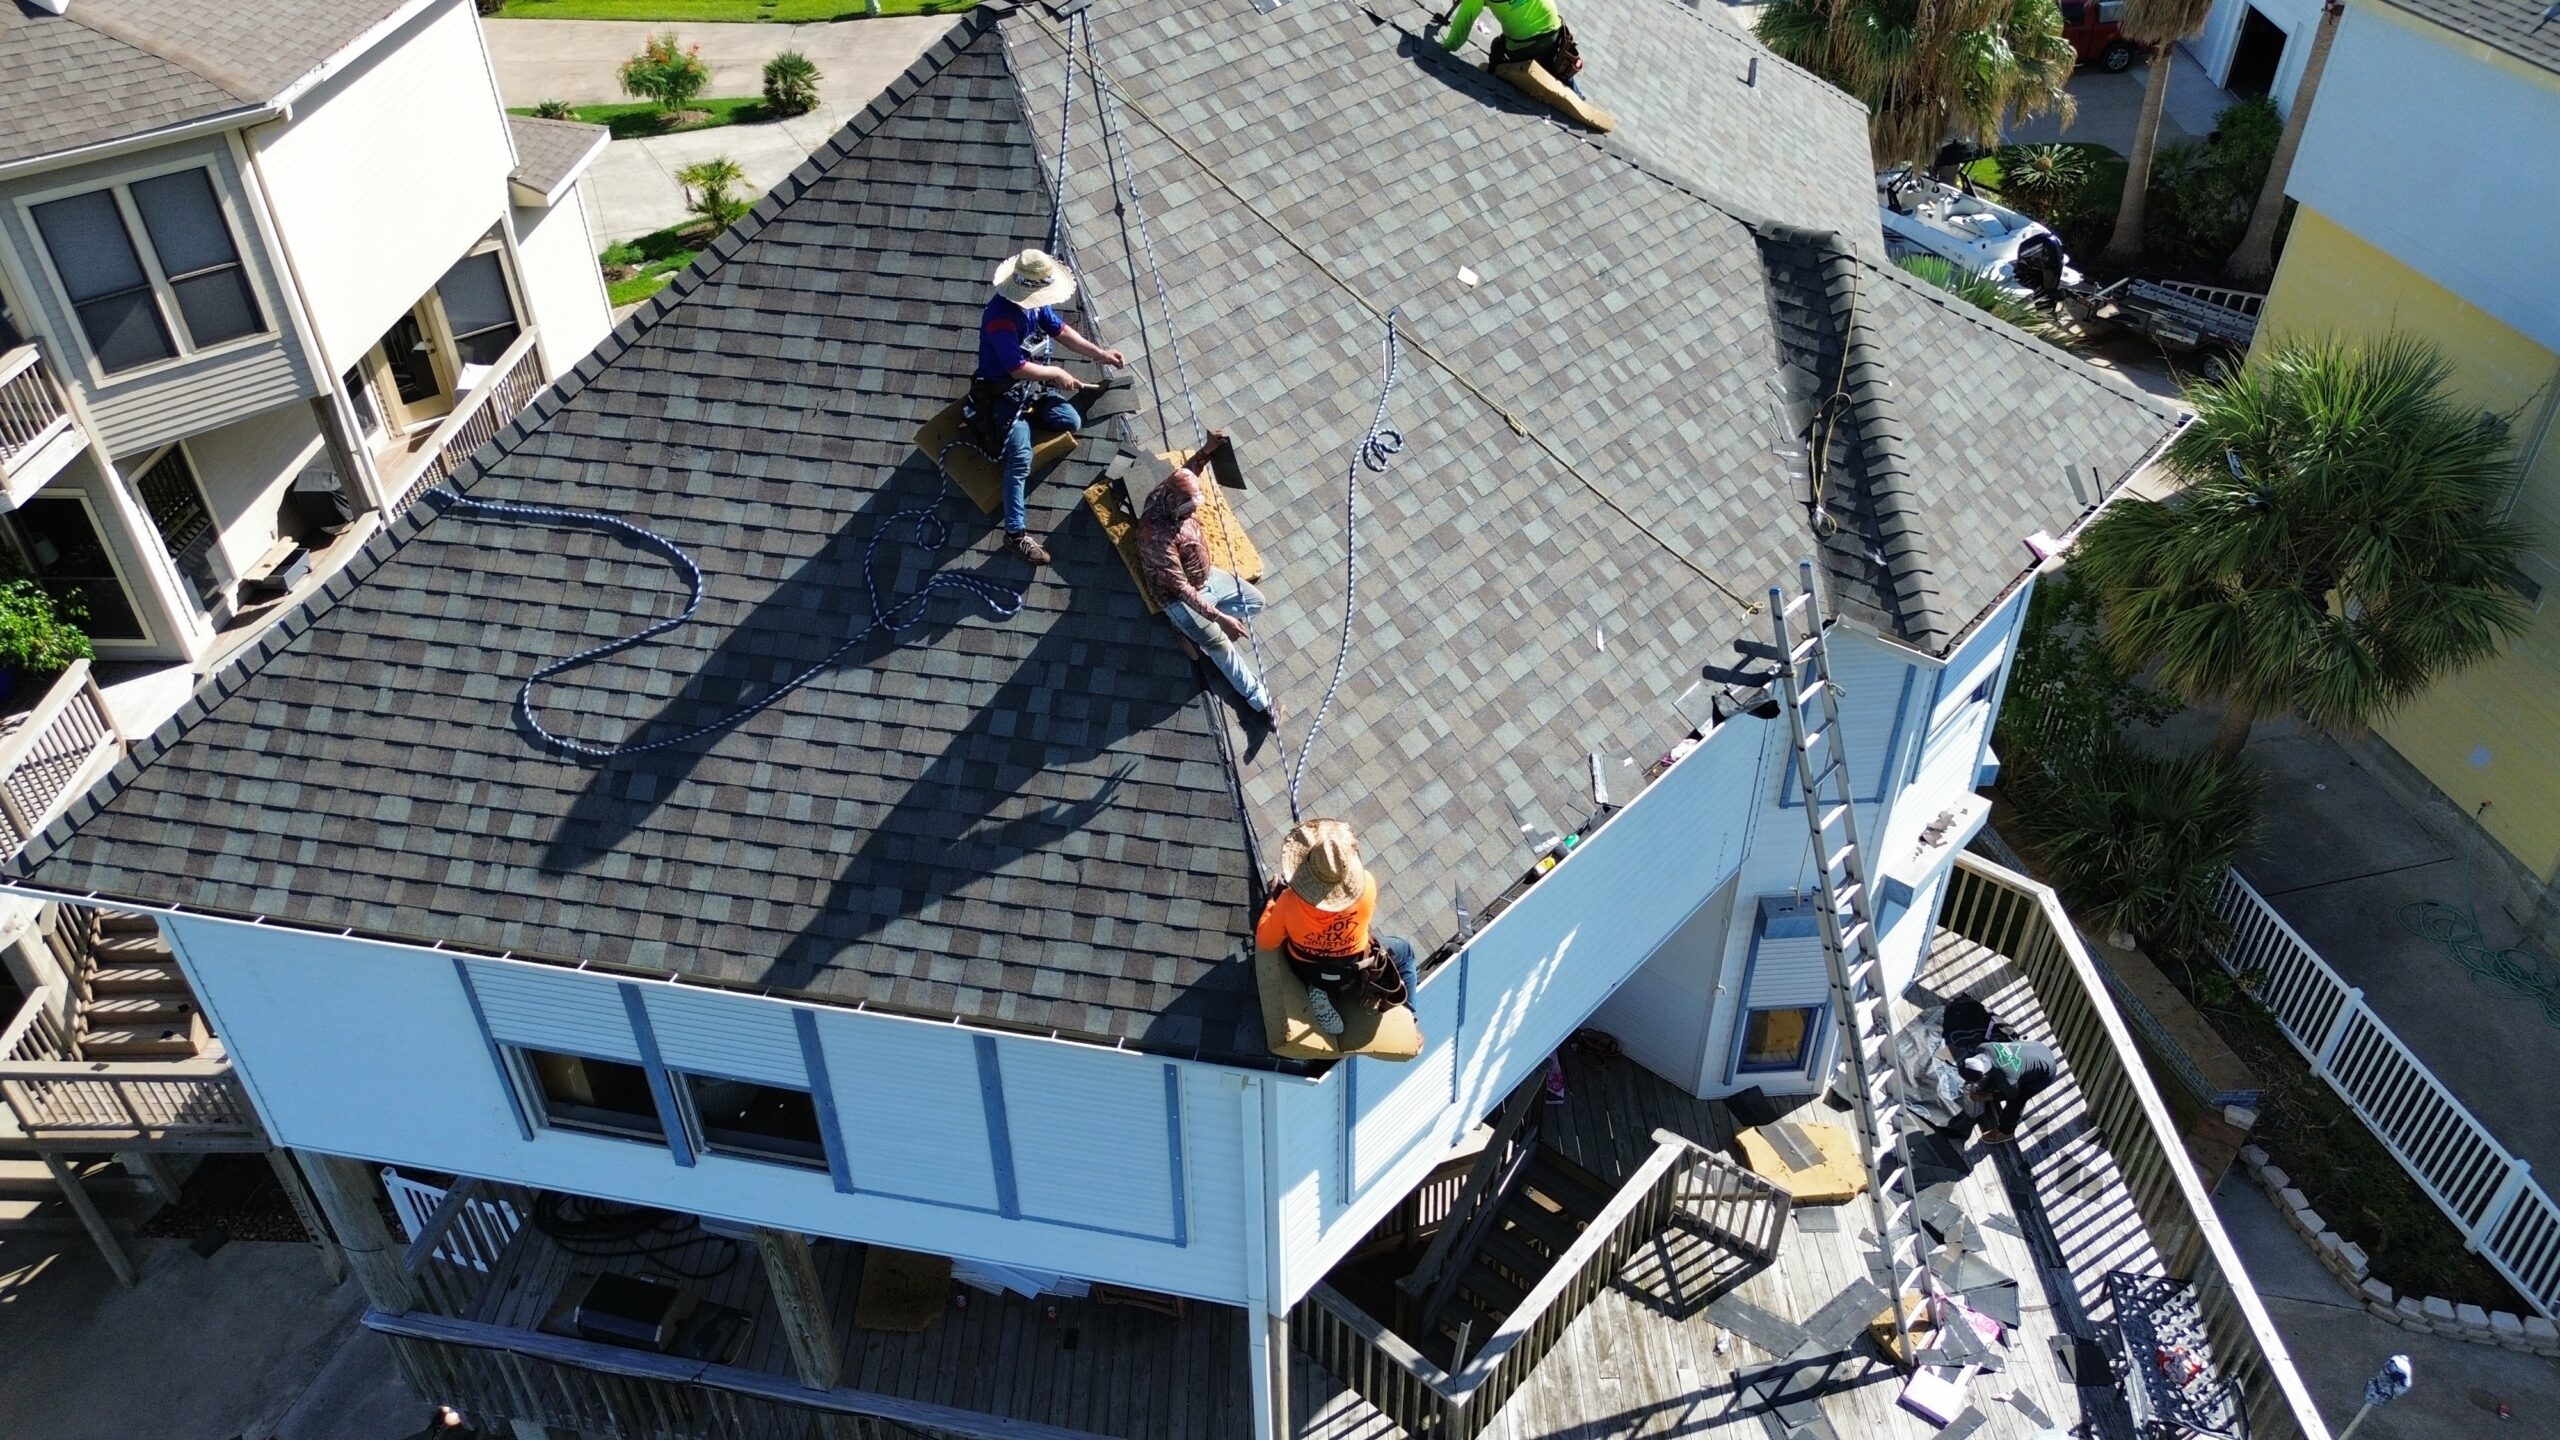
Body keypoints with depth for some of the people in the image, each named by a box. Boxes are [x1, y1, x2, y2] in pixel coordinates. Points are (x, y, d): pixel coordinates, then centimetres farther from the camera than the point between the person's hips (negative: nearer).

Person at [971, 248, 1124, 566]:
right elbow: (1017, 368, -30)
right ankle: (1016, 534, -20)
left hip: (1034, 384, 8)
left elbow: (1061, 330, 8)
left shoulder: (1035, 303, -5)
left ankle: (1019, 425, 15)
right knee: (1021, 459, -23)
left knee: (1072, 422, -5)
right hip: (1004, 393, -8)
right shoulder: (1000, 316, -31)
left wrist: (1100, 354, -1)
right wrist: (1056, 373, -15)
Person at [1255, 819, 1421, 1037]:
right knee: (1404, 950, 28)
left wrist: (1273, 900, -3)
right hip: (1353, 976, 0)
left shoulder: (1289, 901, -33)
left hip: (1305, 972, 0)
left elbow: (1265, 941, -16)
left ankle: (1323, 993, 16)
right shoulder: (1366, 886, -32)